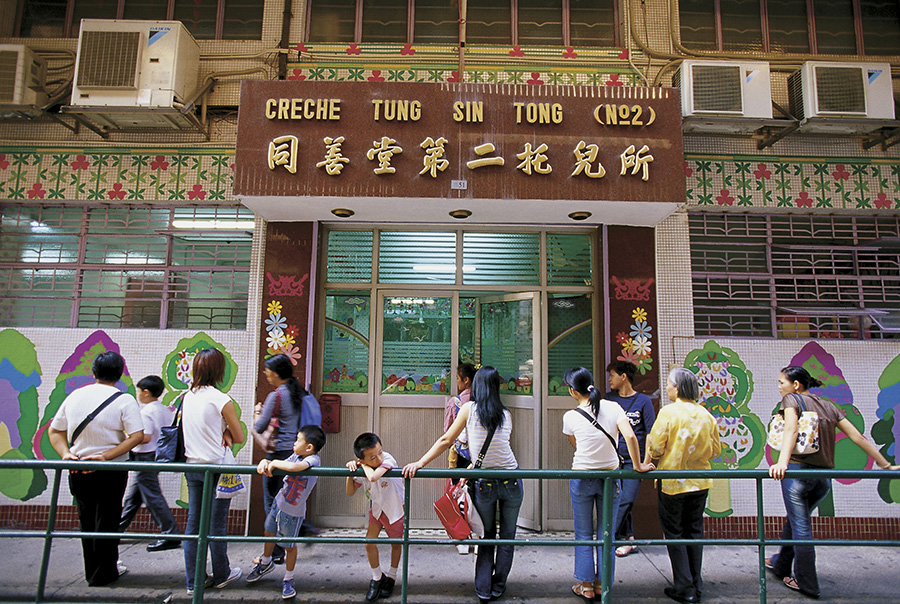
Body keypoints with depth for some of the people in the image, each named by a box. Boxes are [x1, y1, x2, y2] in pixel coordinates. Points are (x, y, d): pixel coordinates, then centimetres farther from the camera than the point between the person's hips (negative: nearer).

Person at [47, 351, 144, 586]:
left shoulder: (74, 396, 4)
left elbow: (54, 430, 9)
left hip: (78, 470, 5)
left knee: (87, 522, 18)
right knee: (106, 522, 8)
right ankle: (102, 573, 18)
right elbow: (137, 435, -20)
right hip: (110, 471, -5)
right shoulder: (124, 400, -11)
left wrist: (66, 453, -1)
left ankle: (92, 571, 31)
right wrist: (106, 455, -17)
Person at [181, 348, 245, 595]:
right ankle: (221, 575, 22)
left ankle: (193, 580, 21)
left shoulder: (187, 397, 4)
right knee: (217, 524, 7)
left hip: (192, 467, 6)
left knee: (193, 522, 12)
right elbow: (239, 437, -7)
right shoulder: (220, 399, -15)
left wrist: (221, 434, 0)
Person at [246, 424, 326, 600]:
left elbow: (293, 467, -46)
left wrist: (275, 462, -30)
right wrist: (265, 463, -21)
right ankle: (266, 563, 55)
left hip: (293, 512, -7)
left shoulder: (313, 460, -29)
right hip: (278, 503, 7)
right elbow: (282, 464, 0)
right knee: (269, 532, 27)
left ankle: (288, 580, 32)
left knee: (289, 546, 9)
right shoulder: (296, 456, -5)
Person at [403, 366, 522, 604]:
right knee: (507, 536, 18)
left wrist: (420, 463, -4)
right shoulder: (506, 415, 1)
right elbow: (496, 447, 6)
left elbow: (446, 440, -7)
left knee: (487, 537, 19)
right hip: (511, 482, 1)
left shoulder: (469, 408, -6)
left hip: (484, 485, -1)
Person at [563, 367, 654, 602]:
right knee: (606, 534, 15)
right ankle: (602, 584, 24)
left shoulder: (571, 417, -11)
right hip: (610, 476, 2)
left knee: (583, 534, 12)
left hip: (582, 478, -2)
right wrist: (638, 465, -7)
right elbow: (630, 436, -18)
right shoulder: (613, 407, -9)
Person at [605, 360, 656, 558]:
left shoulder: (643, 401, 0)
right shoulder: (608, 399, 9)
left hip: (634, 460, -3)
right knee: (617, 499, 4)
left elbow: (650, 433, 1)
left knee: (626, 500, -5)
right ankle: (629, 540, 15)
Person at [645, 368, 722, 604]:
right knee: (694, 531, 16)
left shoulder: (668, 412, -16)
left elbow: (655, 448, -15)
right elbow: (716, 451, 7)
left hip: (673, 482, -5)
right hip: (700, 482, 5)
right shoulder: (706, 415, 0)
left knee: (675, 534, 7)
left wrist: (649, 457, 5)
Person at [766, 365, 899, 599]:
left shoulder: (791, 400, -5)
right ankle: (780, 564, 35)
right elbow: (858, 437, 11)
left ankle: (807, 584, 12)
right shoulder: (828, 406, 14)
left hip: (798, 469, -7)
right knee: (795, 520, 22)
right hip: (824, 476, 7)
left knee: (800, 526, 3)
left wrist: (782, 462, -36)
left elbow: (791, 430, -23)